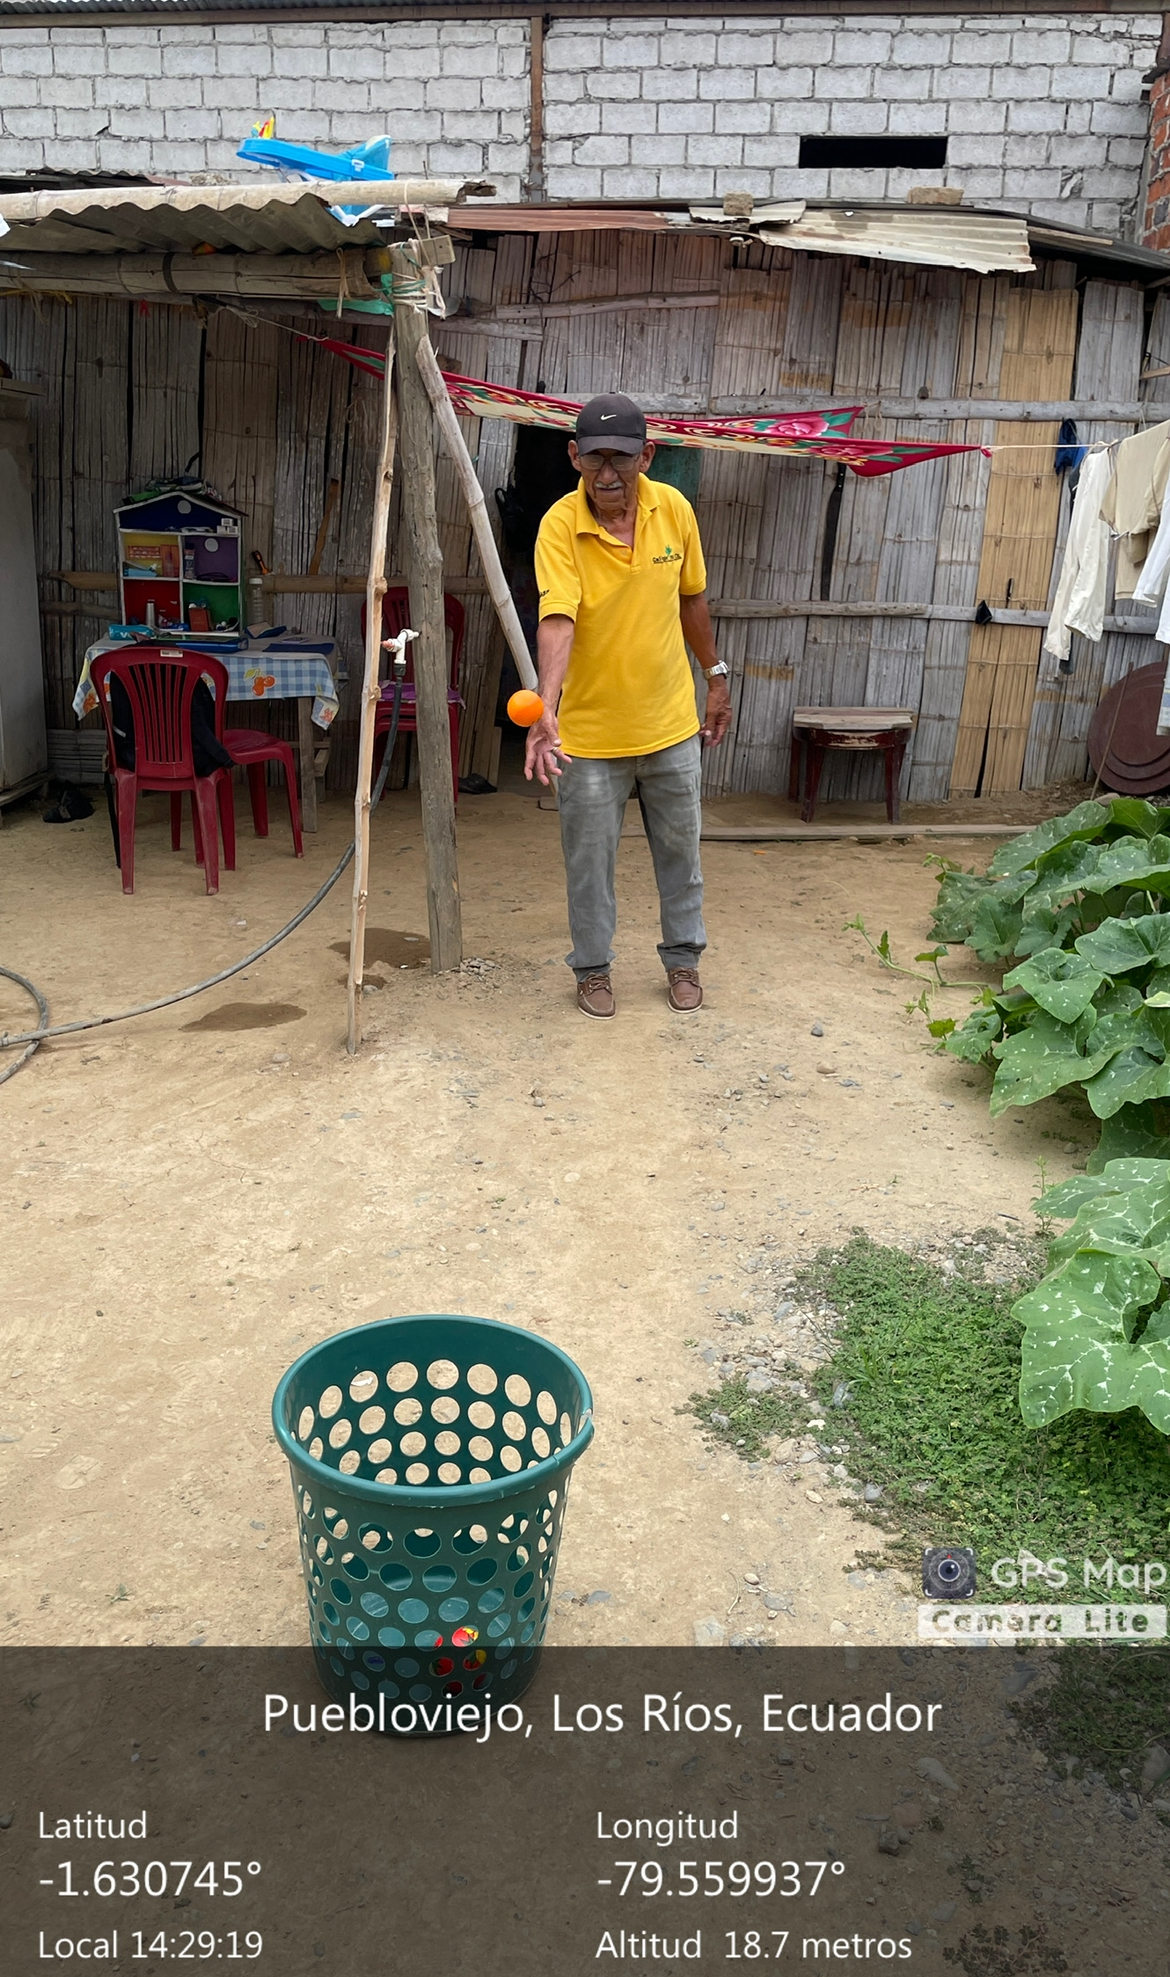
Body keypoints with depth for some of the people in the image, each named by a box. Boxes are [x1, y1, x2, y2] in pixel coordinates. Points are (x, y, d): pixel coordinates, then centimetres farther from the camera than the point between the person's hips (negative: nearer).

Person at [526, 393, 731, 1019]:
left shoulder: (674, 509, -7)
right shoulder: (560, 526, -19)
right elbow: (557, 620, -32)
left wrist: (715, 675, 14)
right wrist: (547, 709, -46)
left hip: (671, 725, 4)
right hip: (590, 732, -3)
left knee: (680, 851, 17)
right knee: (590, 862, 8)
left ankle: (683, 958, 36)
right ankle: (593, 968, 28)